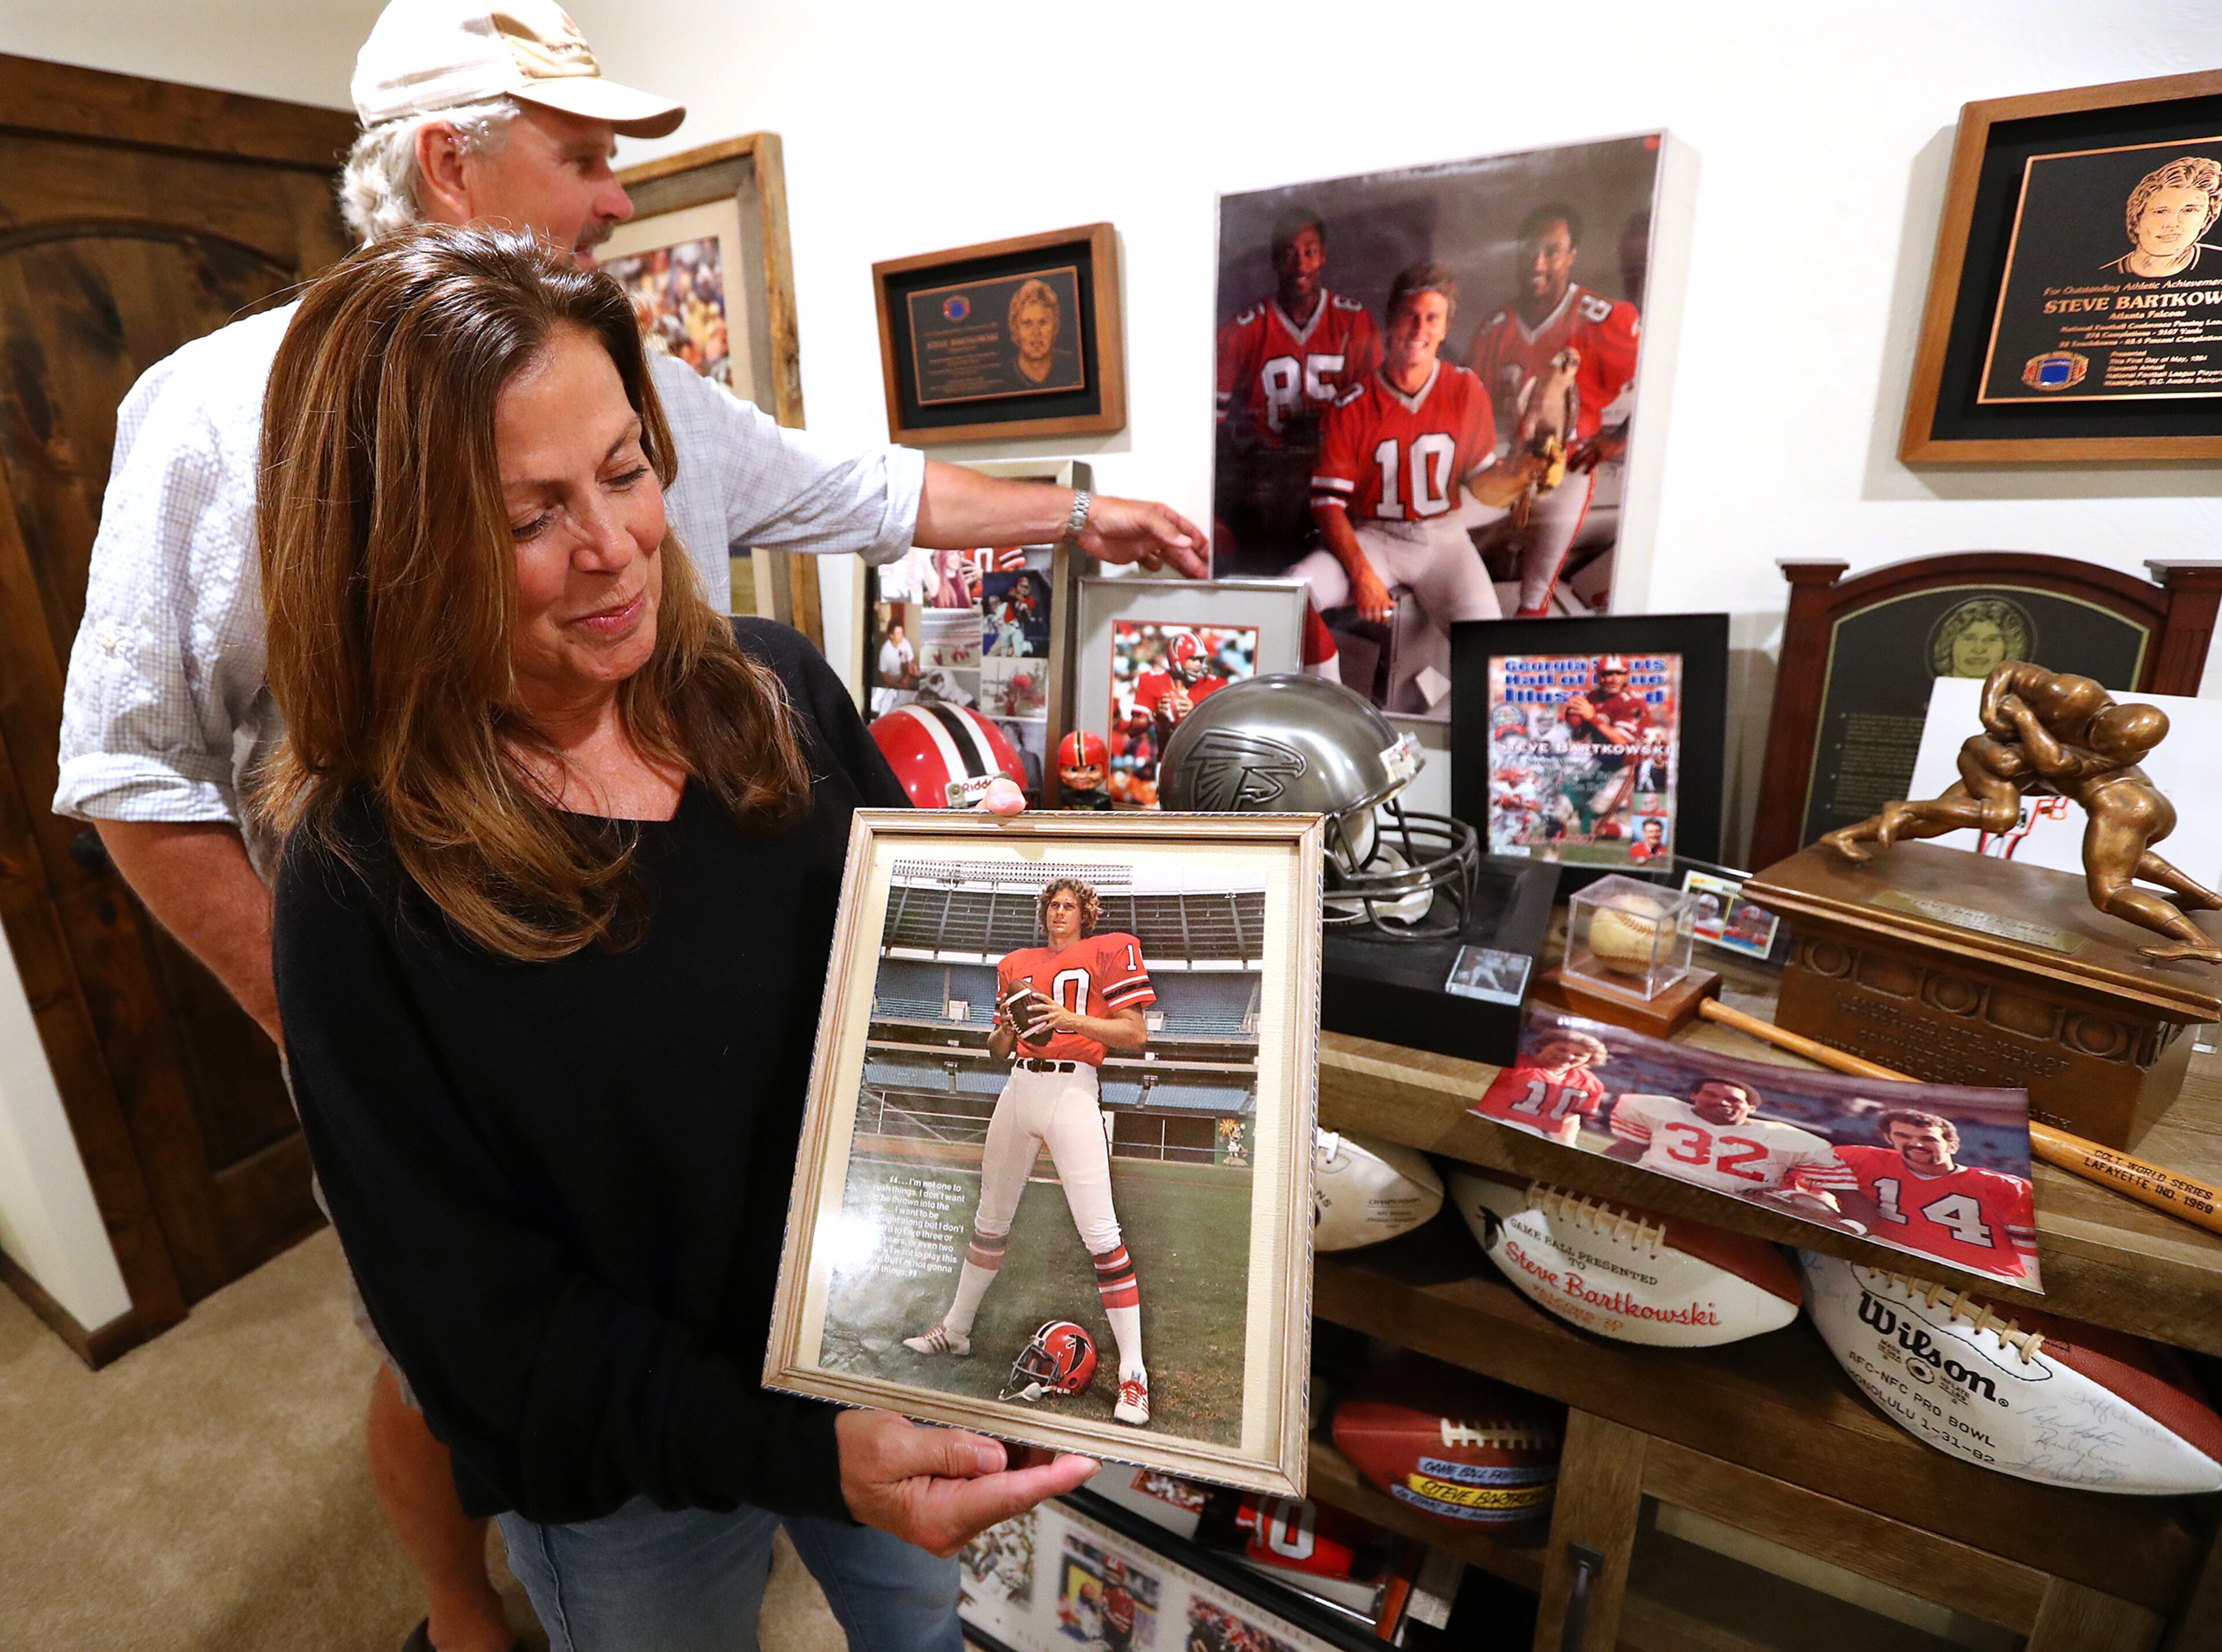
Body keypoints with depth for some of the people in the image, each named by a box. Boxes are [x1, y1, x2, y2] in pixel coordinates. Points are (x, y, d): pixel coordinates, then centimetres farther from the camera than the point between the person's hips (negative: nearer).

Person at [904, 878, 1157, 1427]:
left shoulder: (1107, 951, 3)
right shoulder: (1017, 965, 18)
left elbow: (1136, 1036, -5)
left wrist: (1072, 1020, -17)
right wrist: (1010, 1027, -2)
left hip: (1072, 1091, -5)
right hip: (1018, 1090, 6)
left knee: (1100, 1235, -11)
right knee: (990, 1221, 17)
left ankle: (1133, 1374, -5)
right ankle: (955, 1330, 34)